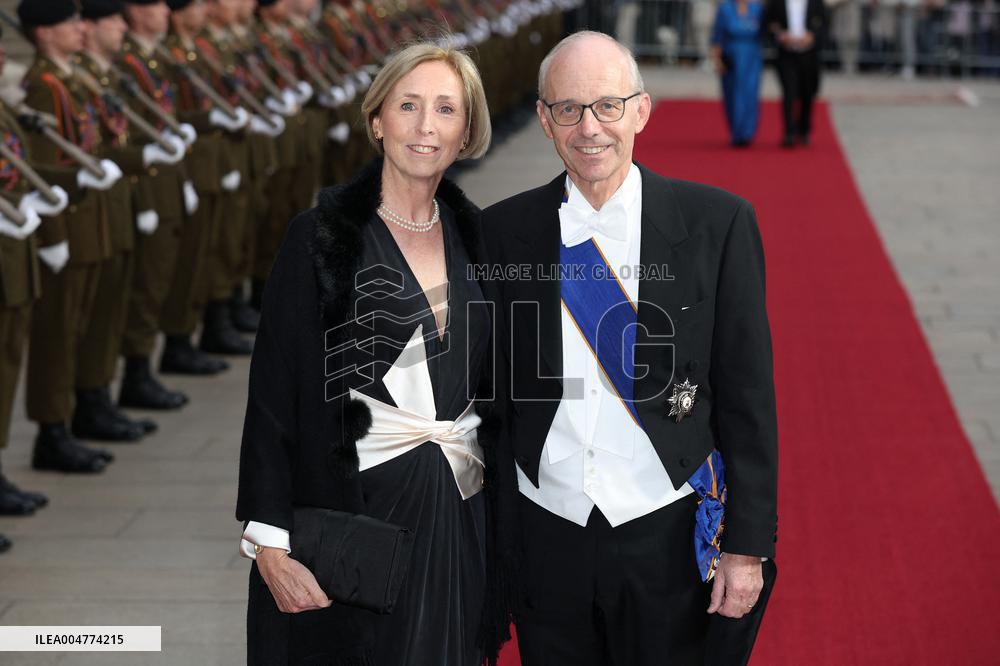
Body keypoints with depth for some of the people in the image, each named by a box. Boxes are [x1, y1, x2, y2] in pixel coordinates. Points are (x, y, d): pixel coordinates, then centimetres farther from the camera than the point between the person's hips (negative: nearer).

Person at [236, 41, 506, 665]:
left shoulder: (477, 234, 6)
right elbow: (275, 392, -10)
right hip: (354, 508, -4)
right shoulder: (322, 236, -8)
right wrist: (270, 544, -15)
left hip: (461, 514, 4)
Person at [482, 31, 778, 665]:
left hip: (673, 542, -1)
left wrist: (748, 547, -7)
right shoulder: (503, 232, 0)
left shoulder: (718, 224, -5)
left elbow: (748, 396, -4)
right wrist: (495, 541, 3)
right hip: (546, 540, 2)